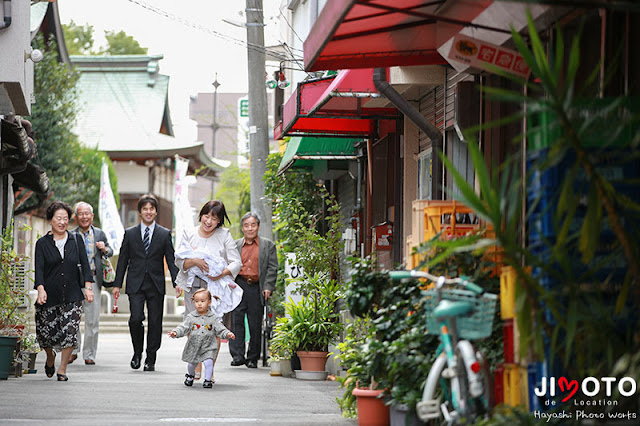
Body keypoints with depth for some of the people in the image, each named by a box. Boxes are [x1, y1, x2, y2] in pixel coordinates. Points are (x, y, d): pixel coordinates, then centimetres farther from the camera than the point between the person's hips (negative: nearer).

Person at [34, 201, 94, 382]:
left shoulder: (76, 241, 9)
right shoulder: (42, 243, 3)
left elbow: (85, 265, 6)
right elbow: (39, 268, -6)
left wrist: (88, 287, -7)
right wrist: (41, 289, -21)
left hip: (72, 296, 1)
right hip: (49, 295, -1)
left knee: (70, 332, -10)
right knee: (46, 332, 3)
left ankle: (62, 370, 2)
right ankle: (50, 358, 36)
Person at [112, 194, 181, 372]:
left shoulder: (165, 234, 7)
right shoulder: (130, 233, 8)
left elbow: (171, 260, 5)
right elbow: (123, 260, 9)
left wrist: (176, 282, -6)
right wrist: (117, 284, 5)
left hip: (156, 285, 1)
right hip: (135, 284, -1)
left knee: (155, 322, 1)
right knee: (136, 318, -14)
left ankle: (150, 360, 11)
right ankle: (137, 352, 8)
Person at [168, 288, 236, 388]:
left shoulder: (213, 317, -5)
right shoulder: (191, 317, -4)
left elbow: (220, 329, -4)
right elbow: (184, 328, -7)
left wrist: (228, 334, -22)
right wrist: (175, 332, -24)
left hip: (208, 347, -2)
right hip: (193, 346, 2)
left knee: (208, 362, -19)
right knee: (192, 364, 15)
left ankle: (208, 380, 0)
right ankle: (190, 375, 46)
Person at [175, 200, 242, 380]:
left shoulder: (224, 235, 4)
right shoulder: (189, 233, 7)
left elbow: (236, 262, 1)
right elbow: (179, 260, 1)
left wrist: (223, 273, -18)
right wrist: (195, 261, -19)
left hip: (216, 288, -2)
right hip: (193, 287, 2)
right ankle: (196, 369, 10)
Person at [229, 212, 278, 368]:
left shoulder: (268, 245, 9)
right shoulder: (235, 245, 14)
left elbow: (272, 268, 4)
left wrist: (268, 287, -7)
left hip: (257, 288, -1)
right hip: (238, 286, 1)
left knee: (255, 324, 2)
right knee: (236, 320, -8)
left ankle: (253, 358, 10)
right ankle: (237, 355, -8)